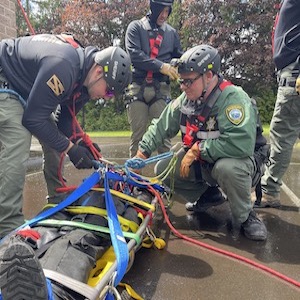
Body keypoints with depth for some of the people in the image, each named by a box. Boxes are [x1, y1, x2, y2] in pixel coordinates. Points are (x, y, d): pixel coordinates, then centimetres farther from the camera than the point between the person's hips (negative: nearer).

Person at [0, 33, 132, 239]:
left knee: (55, 146, 5)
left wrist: (79, 142, -16)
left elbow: (66, 119, 2)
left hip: (27, 87, 9)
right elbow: (33, 119, -31)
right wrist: (70, 148, -27)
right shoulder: (62, 66, -37)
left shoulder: (85, 79, -8)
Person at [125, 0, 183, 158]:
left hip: (160, 89, 2)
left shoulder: (171, 32, 17)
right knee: (138, 135, -1)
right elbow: (133, 54, -8)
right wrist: (160, 66, -19)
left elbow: (179, 57, 23)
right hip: (138, 87, -1)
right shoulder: (136, 27, 8)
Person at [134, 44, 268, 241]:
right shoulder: (186, 99, -4)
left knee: (227, 167, -40)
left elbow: (242, 144, -40)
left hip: (238, 161, -7)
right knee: (163, 169, -5)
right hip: (201, 162, 7)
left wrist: (197, 149, -31)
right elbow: (162, 126, 2)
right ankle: (209, 195, 16)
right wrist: (141, 153, -5)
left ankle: (245, 217, -10)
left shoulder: (233, 98, -27)